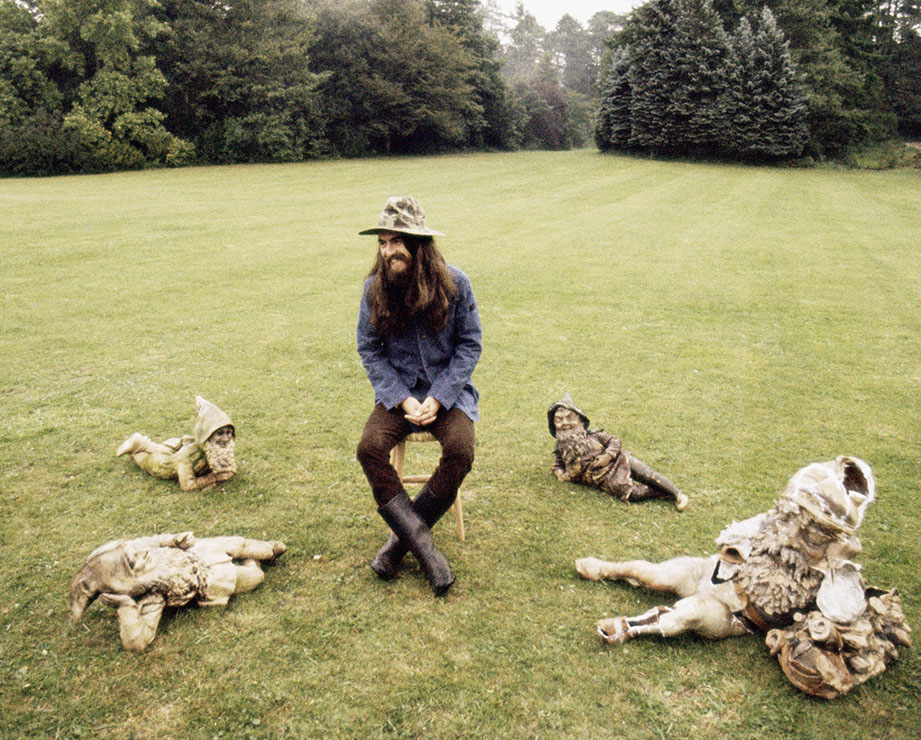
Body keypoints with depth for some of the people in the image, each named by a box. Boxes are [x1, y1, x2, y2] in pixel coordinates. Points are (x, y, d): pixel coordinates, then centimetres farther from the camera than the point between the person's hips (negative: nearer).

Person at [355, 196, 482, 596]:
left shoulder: (454, 283, -9)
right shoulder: (375, 287, -5)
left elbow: (469, 345, -3)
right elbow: (369, 350, 1)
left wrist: (437, 399, -14)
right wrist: (403, 400, -12)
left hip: (448, 391, -1)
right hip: (398, 392, 1)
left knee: (460, 450, -28)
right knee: (370, 448, -25)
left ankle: (403, 536, -8)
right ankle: (422, 545, -17)